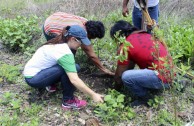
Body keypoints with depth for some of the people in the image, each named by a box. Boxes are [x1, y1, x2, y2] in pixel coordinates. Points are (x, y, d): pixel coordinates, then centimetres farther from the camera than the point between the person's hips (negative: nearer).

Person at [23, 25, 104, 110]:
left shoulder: (58, 43, 0)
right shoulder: (65, 53, -26)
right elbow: (74, 80, -31)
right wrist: (93, 95, -26)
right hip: (33, 78, -9)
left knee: (71, 68, -1)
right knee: (68, 70, -24)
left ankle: (49, 84, 15)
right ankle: (68, 101, -9)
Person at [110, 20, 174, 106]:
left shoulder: (125, 46, -9)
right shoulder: (144, 35, 15)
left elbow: (119, 74, 0)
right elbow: (131, 64, 24)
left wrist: (116, 89, 16)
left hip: (162, 78, -9)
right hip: (169, 74, 9)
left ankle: (144, 98, 2)